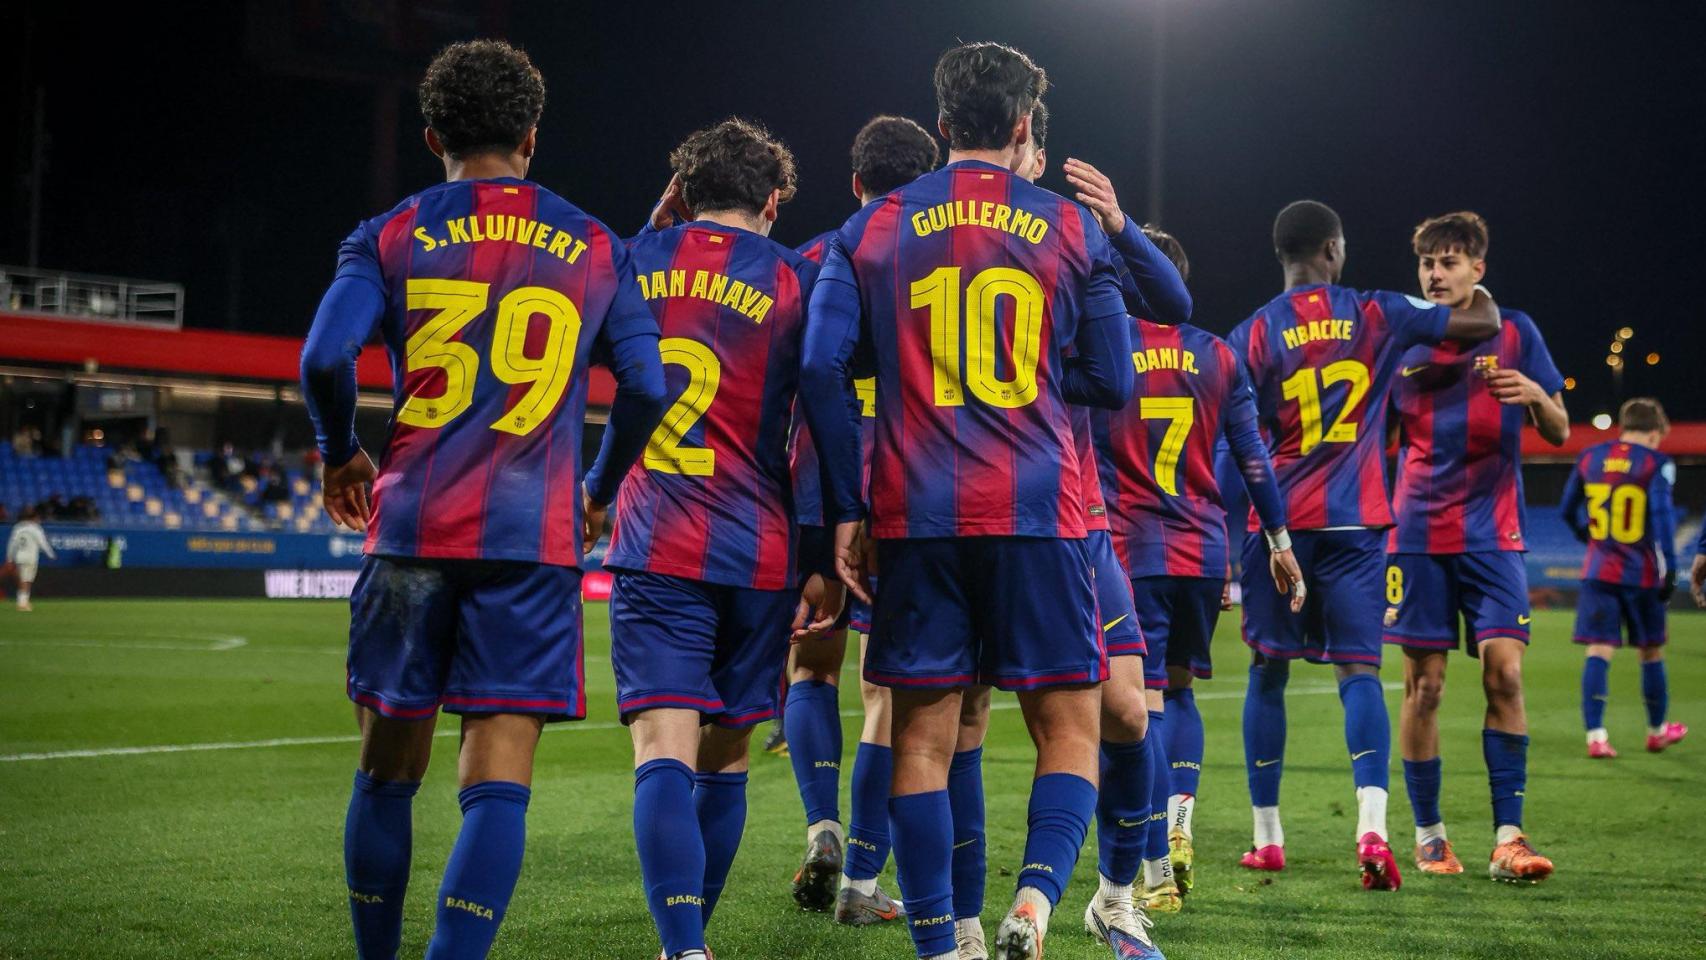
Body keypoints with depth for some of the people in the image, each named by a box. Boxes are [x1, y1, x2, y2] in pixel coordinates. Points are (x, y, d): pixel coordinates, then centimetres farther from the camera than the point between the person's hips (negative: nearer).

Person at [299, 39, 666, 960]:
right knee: (499, 777, -4)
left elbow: (326, 357, -7)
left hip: (412, 529, 1)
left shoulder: (389, 238, 6)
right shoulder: (595, 248, 11)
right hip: (535, 538, 0)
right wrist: (598, 493, 22)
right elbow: (646, 386, 6)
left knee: (390, 765, 13)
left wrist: (341, 456, 12)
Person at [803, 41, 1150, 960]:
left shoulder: (870, 229, 8)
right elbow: (1111, 382, 8)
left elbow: (824, 367, 0)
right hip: (1036, 508, -1)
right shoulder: (1073, 229, 7)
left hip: (917, 515, 1)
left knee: (922, 734, 6)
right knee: (1069, 726, 6)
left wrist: (845, 509, 4)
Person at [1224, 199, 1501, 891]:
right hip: (1354, 523, 0)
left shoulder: (1254, 335, -1)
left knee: (1268, 671, 11)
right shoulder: (1377, 315, 1)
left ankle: (1267, 837, 15)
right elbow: (1483, 324, 7)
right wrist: (1476, 287, 30)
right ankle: (1372, 828, -21)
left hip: (1278, 522, 0)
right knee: (1359, 670, -3)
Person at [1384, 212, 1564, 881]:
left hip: (1492, 534, -1)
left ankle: (1507, 838, -8)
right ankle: (1428, 835, 11)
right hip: (1418, 536, 1)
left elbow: (1560, 434, 5)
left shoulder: (1514, 332, 5)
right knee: (1423, 685, 0)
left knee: (1503, 674, -11)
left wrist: (1536, 394, -16)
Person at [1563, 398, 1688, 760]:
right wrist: (1669, 569, -12)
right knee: (1651, 652, 14)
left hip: (1598, 571, 2)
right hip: (1642, 574, -2)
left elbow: (1568, 510, 15)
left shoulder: (1590, 457, 6)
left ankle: (1595, 735, -12)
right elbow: (1662, 515, -16)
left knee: (1599, 651, -2)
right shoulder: (1656, 464, -6)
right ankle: (1657, 730, 29)